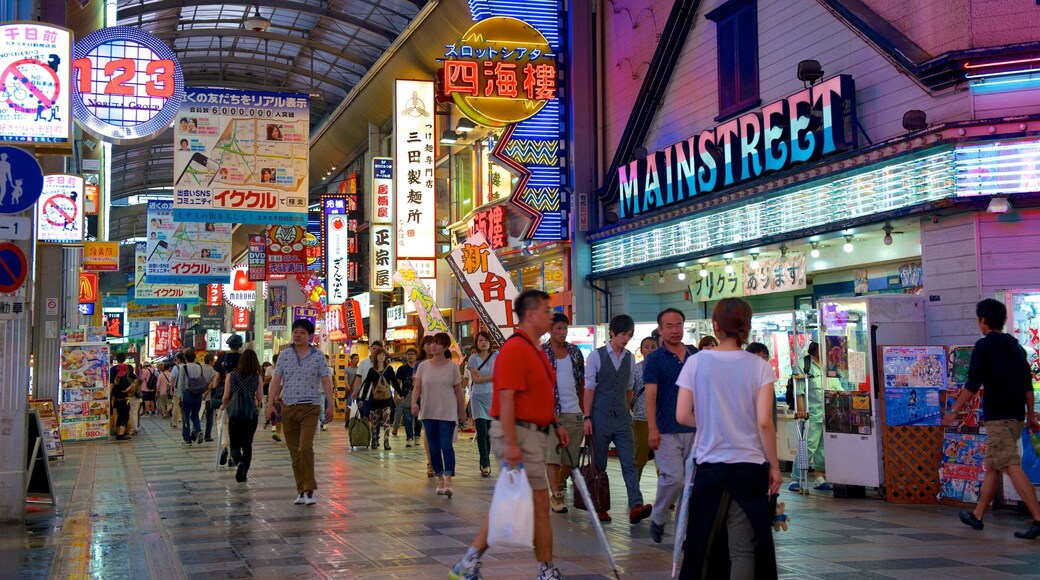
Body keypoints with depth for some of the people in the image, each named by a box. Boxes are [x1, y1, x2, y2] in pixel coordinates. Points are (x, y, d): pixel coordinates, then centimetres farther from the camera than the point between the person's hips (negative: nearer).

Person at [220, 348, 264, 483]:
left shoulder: (231, 376, -4)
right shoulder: (258, 377, -4)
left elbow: (226, 396, -4)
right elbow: (259, 397, -2)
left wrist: (223, 406, 16)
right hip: (252, 414, 1)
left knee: (235, 445, 7)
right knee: (247, 444, 14)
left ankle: (239, 462, -24)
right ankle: (244, 473, 11)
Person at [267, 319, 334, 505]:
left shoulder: (318, 356, 1)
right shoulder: (284, 356, 7)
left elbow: (326, 381, 0)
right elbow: (276, 381, 7)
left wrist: (330, 404, -8)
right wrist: (270, 403, 0)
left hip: (310, 408, -3)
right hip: (288, 407, 3)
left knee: (305, 448, -17)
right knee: (294, 452, 6)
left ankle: (310, 490, -9)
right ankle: (301, 491, 13)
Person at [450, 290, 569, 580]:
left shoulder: (535, 349, 16)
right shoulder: (515, 349, -16)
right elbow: (506, 398, -22)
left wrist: (556, 424, 18)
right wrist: (511, 444, -25)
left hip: (533, 434, 10)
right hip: (519, 434, -10)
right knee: (539, 503, -3)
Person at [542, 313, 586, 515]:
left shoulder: (575, 352, 12)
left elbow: (582, 382, 16)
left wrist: (584, 410, 12)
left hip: (574, 413, 4)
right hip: (551, 412, -4)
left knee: (570, 458, 7)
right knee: (552, 457, -7)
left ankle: (557, 488, 25)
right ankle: (555, 496, -1)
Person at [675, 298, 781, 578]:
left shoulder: (696, 363, -2)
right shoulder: (759, 366, -5)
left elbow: (682, 416, -4)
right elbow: (764, 422, -10)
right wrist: (774, 466, 1)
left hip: (709, 464, 1)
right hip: (750, 466, -1)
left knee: (703, 544, 14)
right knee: (744, 549, 3)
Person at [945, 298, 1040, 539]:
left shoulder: (984, 345, -7)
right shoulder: (1016, 347, 15)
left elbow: (972, 384, -13)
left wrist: (954, 411, -7)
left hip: (998, 417, -8)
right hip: (1017, 416, 8)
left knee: (1012, 467, -12)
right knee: (992, 465, 16)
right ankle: (977, 516, 23)